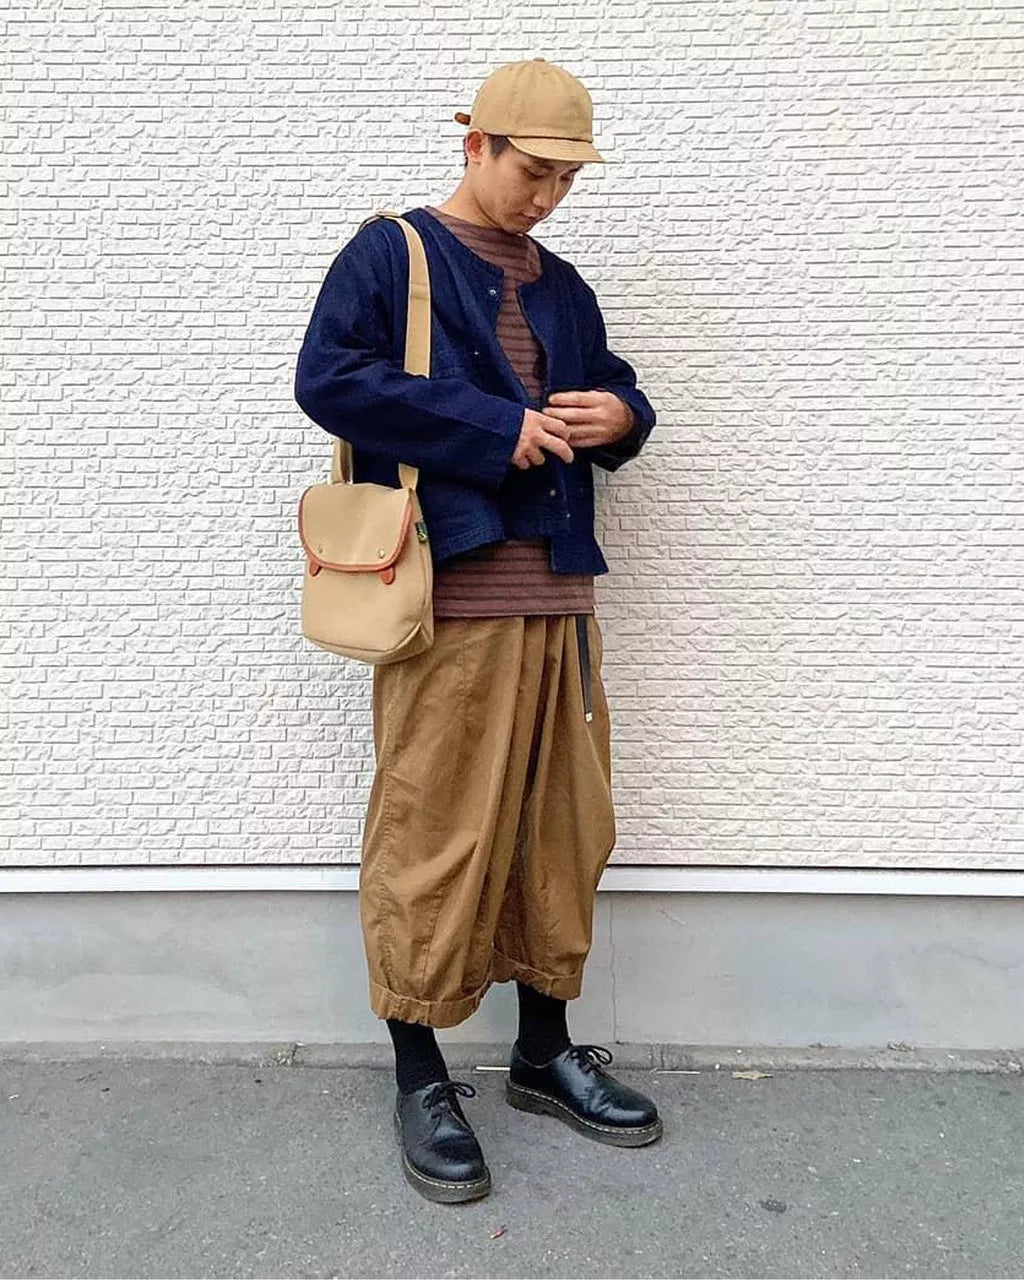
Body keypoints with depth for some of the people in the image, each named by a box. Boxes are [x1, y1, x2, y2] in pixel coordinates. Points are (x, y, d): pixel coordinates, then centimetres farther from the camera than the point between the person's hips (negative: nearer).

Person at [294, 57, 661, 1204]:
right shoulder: (390, 255, 3)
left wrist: (620, 415, 2)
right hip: (447, 601, -6)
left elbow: (614, 390, 28)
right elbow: (329, 379, -11)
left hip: (558, 598, 7)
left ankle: (545, 1054, 29)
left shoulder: (562, 287, 22)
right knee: (434, 838, -2)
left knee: (563, 829, 11)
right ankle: (419, 1078, 19)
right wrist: (503, 430, -12)